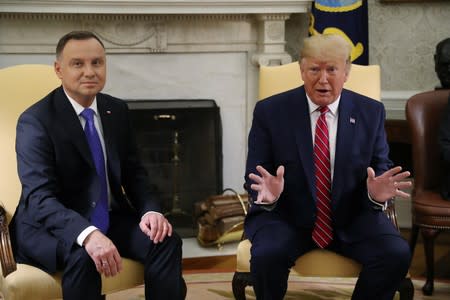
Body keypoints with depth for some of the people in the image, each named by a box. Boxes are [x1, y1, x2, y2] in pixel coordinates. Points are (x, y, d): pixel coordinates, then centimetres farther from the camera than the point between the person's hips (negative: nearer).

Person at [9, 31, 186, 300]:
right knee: (82, 256, -35)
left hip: (110, 219, 6)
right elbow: (39, 197, -26)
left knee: (166, 240, -18)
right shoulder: (35, 121, -16)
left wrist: (150, 210, -14)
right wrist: (88, 235, -43)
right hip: (51, 226, -5)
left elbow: (134, 173, 9)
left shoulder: (117, 110, 4)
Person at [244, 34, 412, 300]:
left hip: (352, 218, 2)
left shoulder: (371, 113, 3)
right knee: (267, 255, -32)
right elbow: (254, 179, -3)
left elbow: (380, 169, 4)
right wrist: (268, 193, -27)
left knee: (397, 254, -24)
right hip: (285, 216, -1)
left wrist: (377, 192, -22)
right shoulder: (270, 111, -3)